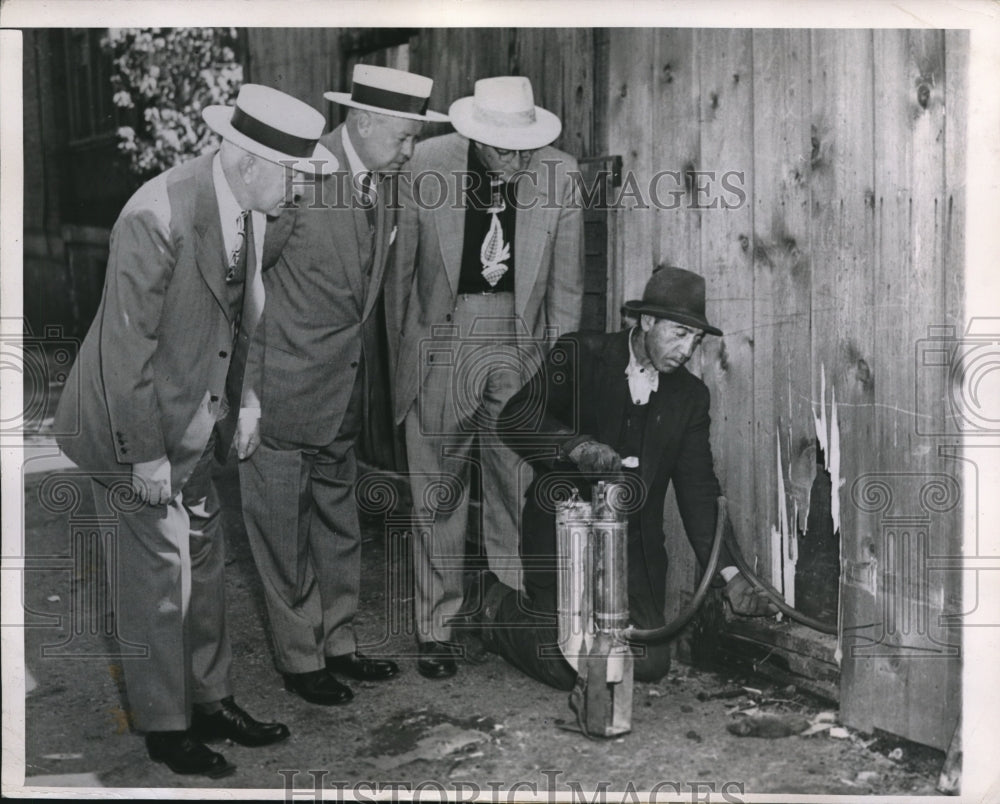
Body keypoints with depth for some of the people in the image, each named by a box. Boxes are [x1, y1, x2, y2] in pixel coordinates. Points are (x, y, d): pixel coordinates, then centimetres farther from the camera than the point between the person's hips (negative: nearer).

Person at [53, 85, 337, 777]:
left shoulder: (252, 208, -3)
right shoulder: (158, 219, -28)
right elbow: (127, 344, -24)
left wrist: (241, 402, 9)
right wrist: (146, 455, -19)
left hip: (196, 422, 8)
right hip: (134, 426, -8)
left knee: (205, 558, 16)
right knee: (160, 573, 2)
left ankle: (211, 701, 32)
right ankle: (164, 727, 21)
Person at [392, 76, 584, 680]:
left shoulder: (558, 173, -4)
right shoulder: (428, 164, -7)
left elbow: (566, 284, 4)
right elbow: (399, 262, 3)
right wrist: (393, 346, 5)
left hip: (519, 343, 1)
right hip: (443, 340, -1)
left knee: (519, 494, 5)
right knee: (437, 493, 5)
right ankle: (436, 627, 19)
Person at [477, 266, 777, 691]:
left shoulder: (691, 395, 5)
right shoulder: (580, 354, -6)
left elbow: (697, 488, 2)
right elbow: (515, 417, -15)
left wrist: (728, 573, -7)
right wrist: (576, 445, -33)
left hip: (633, 545, 5)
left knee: (650, 665, -4)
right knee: (567, 668, -12)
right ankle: (502, 607, 17)